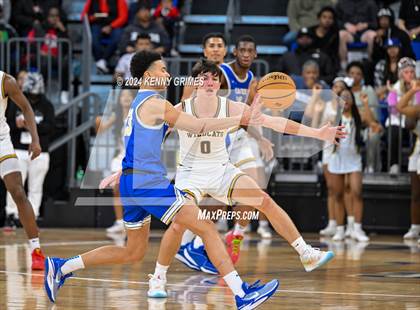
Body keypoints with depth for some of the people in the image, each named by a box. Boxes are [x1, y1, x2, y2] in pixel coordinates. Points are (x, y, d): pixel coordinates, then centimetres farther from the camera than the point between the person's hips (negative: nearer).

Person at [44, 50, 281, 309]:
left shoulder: (138, 103, 20)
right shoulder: (154, 103, -10)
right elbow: (199, 127, -12)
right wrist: (241, 120, -11)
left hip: (131, 182, 10)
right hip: (148, 182, -10)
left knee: (134, 252, 19)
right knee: (207, 228, -11)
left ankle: (61, 267, 18)